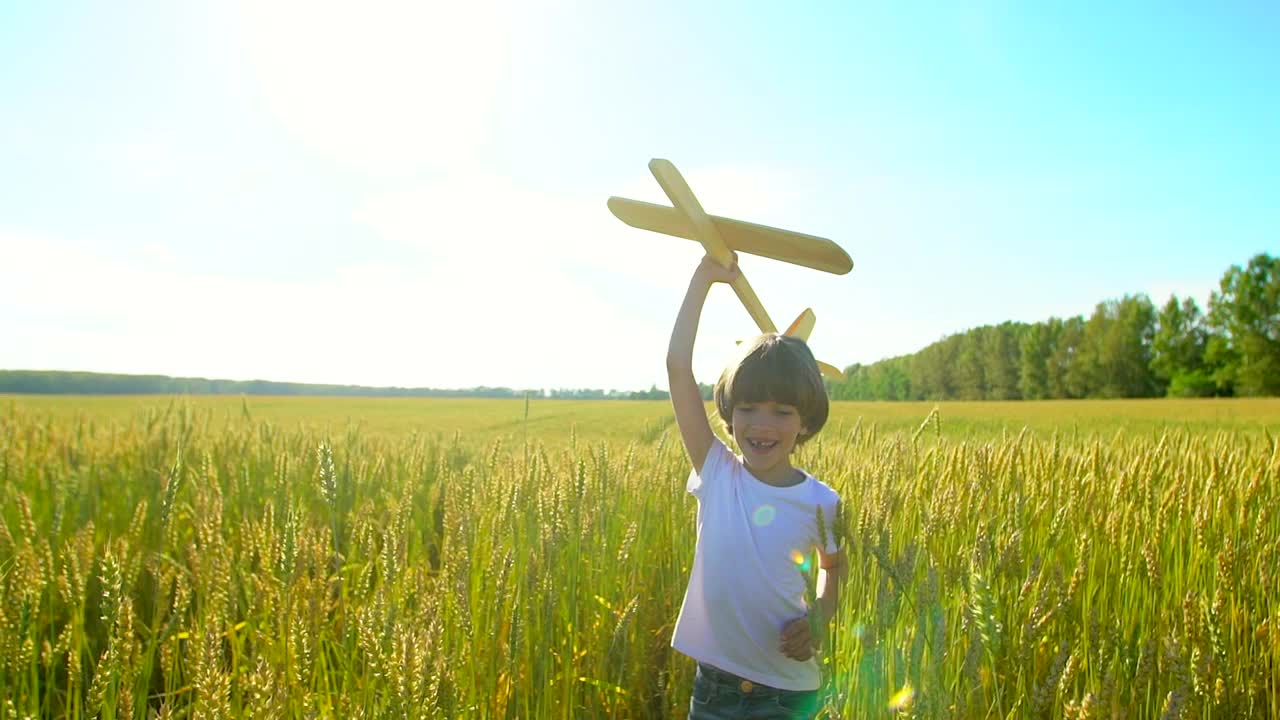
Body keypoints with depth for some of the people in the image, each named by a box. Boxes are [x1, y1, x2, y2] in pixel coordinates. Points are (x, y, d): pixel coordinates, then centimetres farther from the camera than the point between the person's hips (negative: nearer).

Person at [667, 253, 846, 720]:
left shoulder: (820, 501, -8)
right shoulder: (716, 473, -9)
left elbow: (834, 567, 13)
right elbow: (678, 366, -15)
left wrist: (819, 620, -7)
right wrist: (704, 278, -12)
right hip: (714, 681, 1)